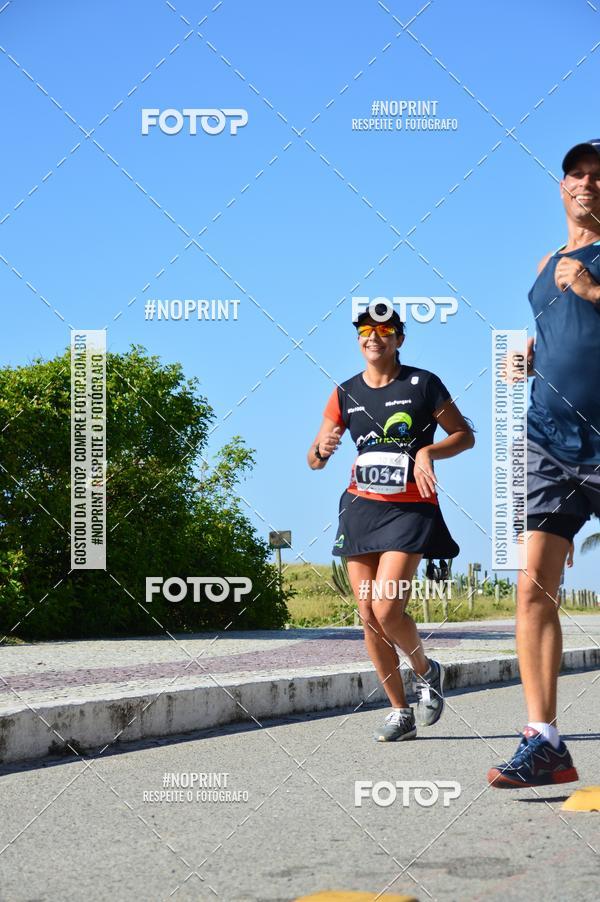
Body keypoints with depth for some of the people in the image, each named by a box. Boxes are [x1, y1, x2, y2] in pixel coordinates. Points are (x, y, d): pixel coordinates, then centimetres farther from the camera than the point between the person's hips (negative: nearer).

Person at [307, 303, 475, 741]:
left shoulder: (423, 384, -3)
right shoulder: (346, 393, 8)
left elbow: (465, 435, 3)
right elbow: (315, 459, 10)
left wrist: (429, 451, -15)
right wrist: (322, 450, -14)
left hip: (410, 509, -4)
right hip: (361, 507, 5)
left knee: (386, 609, -17)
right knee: (368, 616, 2)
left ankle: (427, 672, 14)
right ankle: (400, 712, 15)